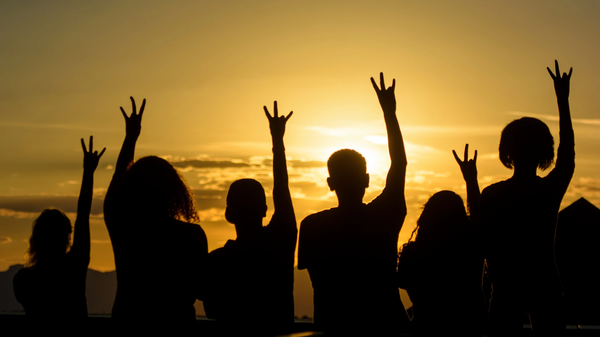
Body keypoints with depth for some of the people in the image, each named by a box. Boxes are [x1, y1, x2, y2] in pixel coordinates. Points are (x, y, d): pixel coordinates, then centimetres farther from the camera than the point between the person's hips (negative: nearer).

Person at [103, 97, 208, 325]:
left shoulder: (122, 228, -5)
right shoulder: (192, 234, -9)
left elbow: (118, 181, 15)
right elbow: (200, 290, 0)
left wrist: (131, 137, 27)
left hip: (128, 323, 1)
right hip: (177, 326, -1)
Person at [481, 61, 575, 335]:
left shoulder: (491, 194, -5)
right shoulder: (551, 190, -4)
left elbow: (483, 245, -4)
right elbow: (568, 151, 11)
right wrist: (563, 101, 19)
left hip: (507, 286, 0)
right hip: (545, 284, 0)